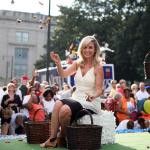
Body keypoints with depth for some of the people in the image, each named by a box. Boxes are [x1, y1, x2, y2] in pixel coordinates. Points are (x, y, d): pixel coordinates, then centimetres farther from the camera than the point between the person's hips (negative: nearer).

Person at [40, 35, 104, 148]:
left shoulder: (98, 67, -6)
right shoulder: (78, 63, 9)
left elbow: (99, 90, -9)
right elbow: (63, 74, 1)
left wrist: (93, 96, -31)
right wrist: (58, 63, -18)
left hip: (91, 102, -5)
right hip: (76, 98, 5)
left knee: (65, 109, -31)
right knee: (58, 103, -27)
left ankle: (63, 137, -5)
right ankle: (52, 139, -25)